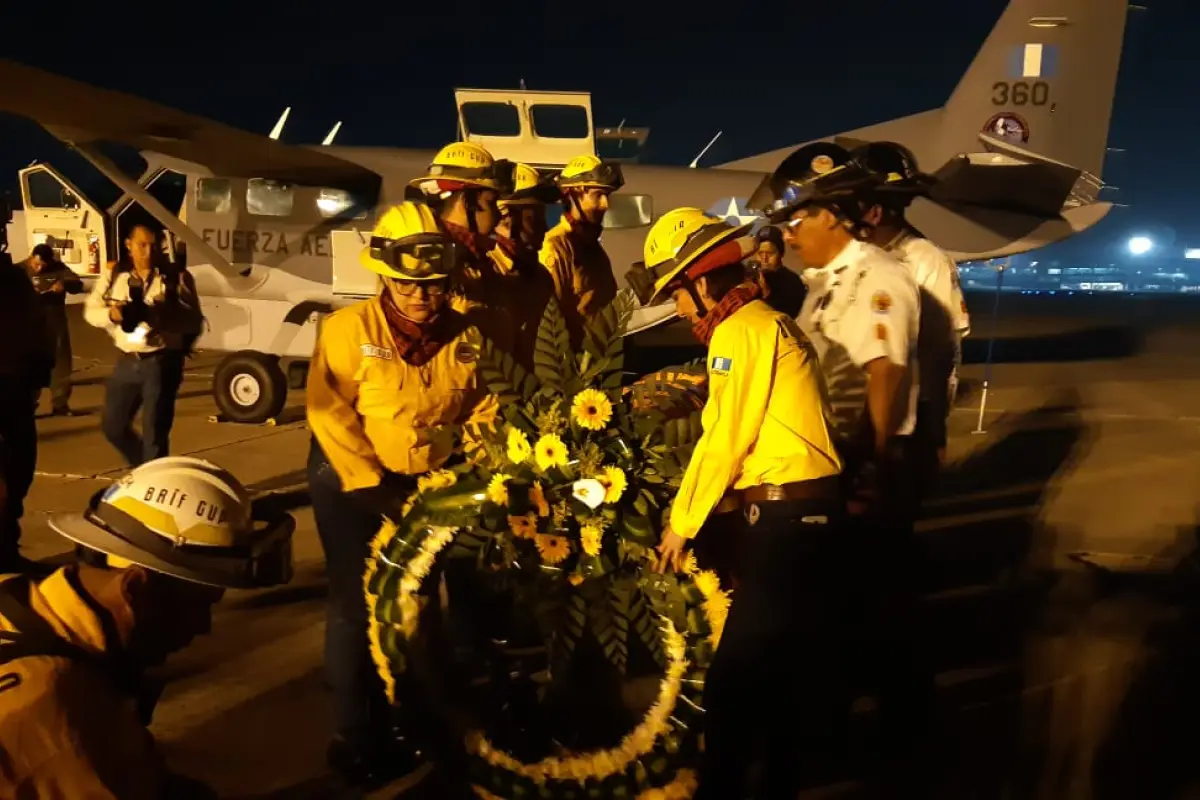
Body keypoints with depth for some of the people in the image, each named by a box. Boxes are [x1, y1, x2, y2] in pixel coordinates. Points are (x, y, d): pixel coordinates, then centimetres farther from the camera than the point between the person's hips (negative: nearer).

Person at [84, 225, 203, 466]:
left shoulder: (176, 277, -6)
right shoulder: (114, 274, 6)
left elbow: (194, 320, -13)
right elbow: (90, 310, 7)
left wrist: (157, 315, -30)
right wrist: (111, 314, -16)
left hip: (162, 362, -5)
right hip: (127, 361, 5)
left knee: (154, 432, -3)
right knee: (113, 425, 14)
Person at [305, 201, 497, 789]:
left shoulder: (464, 336, -3)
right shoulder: (349, 329, -14)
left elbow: (480, 410, 5)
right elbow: (329, 415, -17)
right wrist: (374, 489, -18)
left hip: (428, 484, 4)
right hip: (351, 483, -4)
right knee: (357, 607, -1)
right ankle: (353, 738, 15)